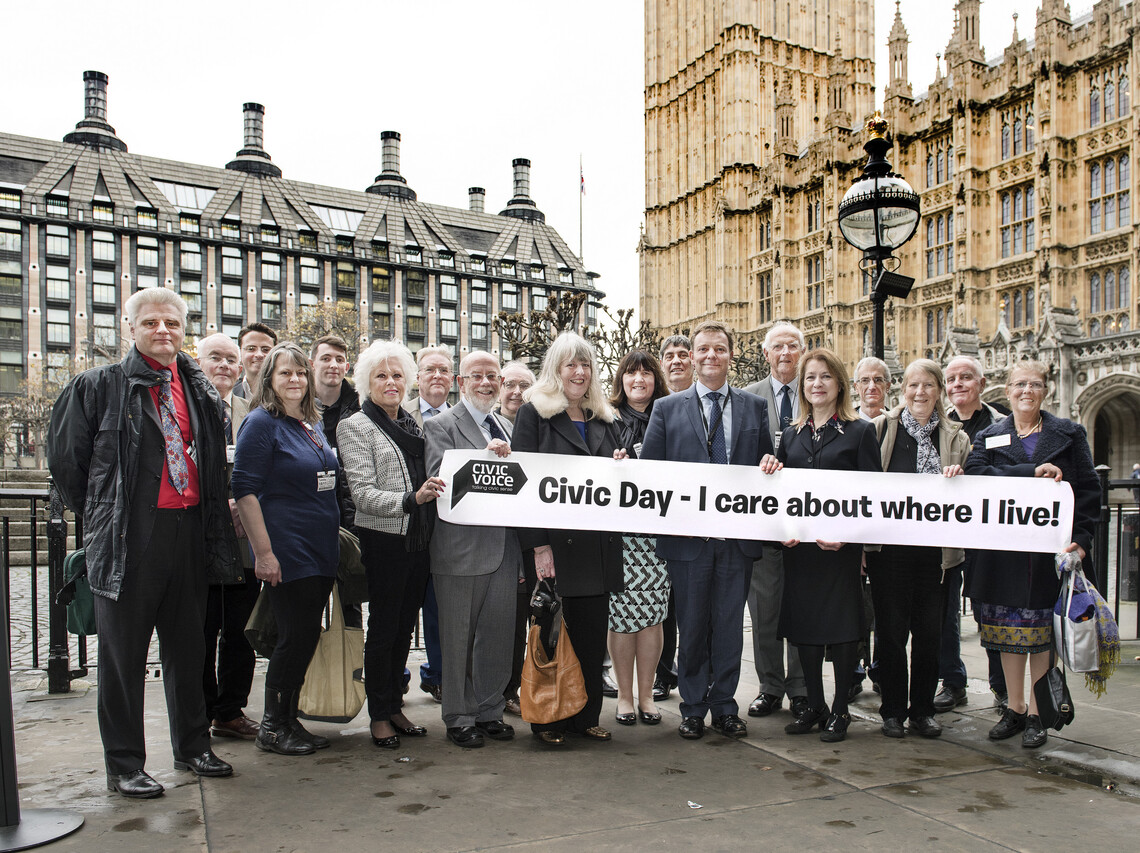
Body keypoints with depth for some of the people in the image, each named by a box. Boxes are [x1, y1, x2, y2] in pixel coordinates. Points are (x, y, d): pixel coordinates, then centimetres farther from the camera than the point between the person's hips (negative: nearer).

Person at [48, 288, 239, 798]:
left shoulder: (200, 391, 11)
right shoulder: (98, 386, -3)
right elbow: (65, 456, 3)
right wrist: (99, 513, 8)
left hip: (189, 532, 5)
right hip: (129, 538, -4)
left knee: (188, 648, 15)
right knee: (123, 655, 5)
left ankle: (192, 747, 30)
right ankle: (124, 765, 19)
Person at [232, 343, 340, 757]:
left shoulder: (312, 426, 15)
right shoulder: (261, 423, -9)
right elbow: (244, 489, -14)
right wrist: (263, 552, -18)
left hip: (322, 551, 8)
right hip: (287, 552, -7)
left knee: (307, 637, 11)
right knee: (296, 636, -3)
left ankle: (289, 719, 24)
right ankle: (272, 727, 14)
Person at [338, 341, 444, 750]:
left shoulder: (413, 423, 13)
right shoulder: (355, 427, -4)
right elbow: (364, 494, -13)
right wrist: (412, 499, -26)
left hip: (419, 540, 6)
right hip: (384, 541, -5)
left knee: (405, 626, 13)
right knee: (383, 628, 3)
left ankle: (395, 705, 26)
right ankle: (379, 715, 16)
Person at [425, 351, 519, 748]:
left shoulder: (507, 428, 18)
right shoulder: (441, 426, -3)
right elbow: (440, 480, -16)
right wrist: (486, 456, -25)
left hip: (504, 547, 6)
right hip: (462, 549, -6)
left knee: (498, 634, 12)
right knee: (458, 638, 5)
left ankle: (489, 710, 27)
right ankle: (458, 718, 19)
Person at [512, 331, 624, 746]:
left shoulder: (604, 419, 16)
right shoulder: (533, 414, 0)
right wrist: (538, 545, -14)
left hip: (597, 546, 5)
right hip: (555, 545, -5)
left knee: (593, 634, 9)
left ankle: (585, 717, 21)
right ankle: (549, 720, 17)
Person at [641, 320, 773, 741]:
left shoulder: (755, 407, 9)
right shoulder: (667, 408, 4)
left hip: (738, 535, 1)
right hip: (687, 536, -1)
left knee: (730, 626, 9)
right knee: (692, 627, 8)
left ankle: (725, 707, 24)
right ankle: (692, 709, 22)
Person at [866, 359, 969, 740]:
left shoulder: (955, 437, 10)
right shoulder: (881, 428, 2)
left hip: (934, 548, 2)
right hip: (889, 547, -2)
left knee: (929, 631, 7)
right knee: (891, 629, 3)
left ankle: (922, 709, 22)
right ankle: (893, 709, 17)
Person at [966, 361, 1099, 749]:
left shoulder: (1069, 434, 8)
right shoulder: (988, 436, 9)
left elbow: (1088, 490, 3)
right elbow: (976, 474, -11)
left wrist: (1080, 538, -9)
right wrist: (1034, 472, -21)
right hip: (1003, 550, 1)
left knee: (1043, 632, 3)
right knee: (1008, 631, 7)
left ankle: (1036, 714, 14)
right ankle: (1014, 708, 20)